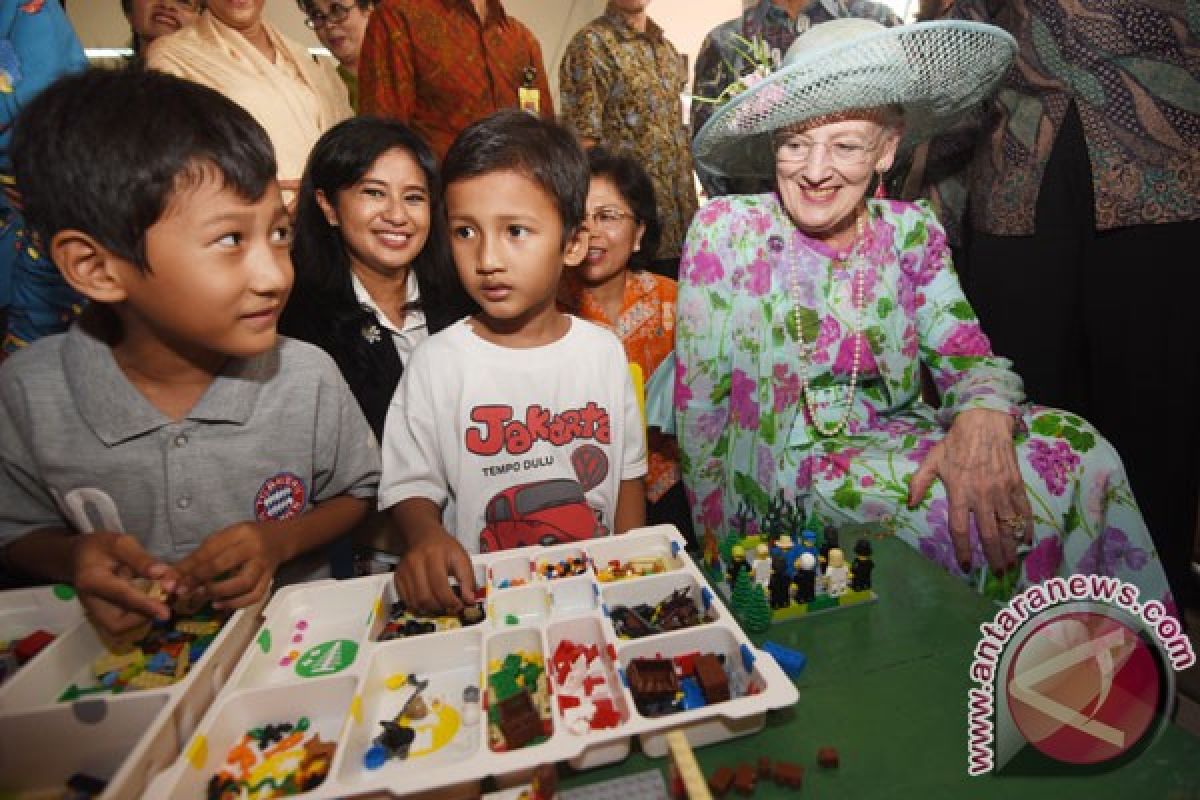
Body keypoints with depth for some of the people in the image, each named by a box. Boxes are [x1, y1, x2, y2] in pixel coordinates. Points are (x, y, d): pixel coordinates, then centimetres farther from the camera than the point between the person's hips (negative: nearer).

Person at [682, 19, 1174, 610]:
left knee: (1078, 450, -19)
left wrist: (982, 417, -27)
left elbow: (967, 355, -1)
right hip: (786, 466, -4)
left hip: (900, 442, 5)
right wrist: (722, 549, -7)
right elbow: (698, 400, -9)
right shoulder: (726, 229, -10)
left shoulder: (911, 232, 3)